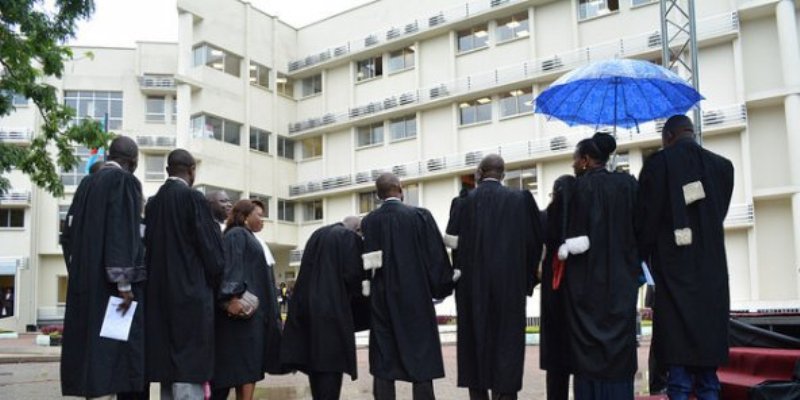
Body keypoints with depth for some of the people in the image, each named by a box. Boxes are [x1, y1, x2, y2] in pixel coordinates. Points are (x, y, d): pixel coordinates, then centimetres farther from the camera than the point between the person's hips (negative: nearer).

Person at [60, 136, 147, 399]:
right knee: (120, 348, -6)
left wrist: (80, 275, 19)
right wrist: (124, 283, -19)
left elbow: (69, 233, 16)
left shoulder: (87, 183, 15)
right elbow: (123, 233, -17)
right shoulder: (125, 181, -7)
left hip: (86, 281, 8)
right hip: (112, 283, -8)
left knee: (93, 346, 9)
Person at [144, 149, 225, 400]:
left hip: (160, 294, 7)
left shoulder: (153, 202, 8)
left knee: (168, 361, 12)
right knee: (189, 366, -6)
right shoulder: (193, 198, -10)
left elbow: (148, 246, 13)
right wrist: (216, 281, 6)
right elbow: (210, 247, -10)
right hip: (191, 292, -7)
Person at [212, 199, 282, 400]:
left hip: (256, 309, 10)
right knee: (246, 361, -13)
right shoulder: (237, 234, -5)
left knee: (250, 363, 6)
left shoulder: (251, 239, 24)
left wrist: (269, 310, 26)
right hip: (245, 307, -10)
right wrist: (233, 296, -33)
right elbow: (231, 266, -20)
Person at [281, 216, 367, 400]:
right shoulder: (350, 238, -5)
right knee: (331, 359, -3)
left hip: (308, 303, 7)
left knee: (314, 358, 13)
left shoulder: (317, 235, 17)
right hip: (334, 306, -7)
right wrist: (354, 295, 7)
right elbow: (353, 273, -11)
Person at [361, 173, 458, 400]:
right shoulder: (419, 215, -7)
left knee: (384, 360, 7)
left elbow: (366, 263, 4)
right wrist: (445, 285, 10)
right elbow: (435, 256, -4)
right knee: (421, 357, 4)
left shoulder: (368, 222, 1)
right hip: (415, 298, -2)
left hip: (381, 300, 3)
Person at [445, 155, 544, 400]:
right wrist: (527, 279, 8)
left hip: (473, 285, 1)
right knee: (506, 342, 5)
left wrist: (458, 274, 9)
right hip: (508, 283, -1)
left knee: (476, 340, 11)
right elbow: (535, 241, -1)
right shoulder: (519, 199, -2)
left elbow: (453, 242, -4)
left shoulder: (464, 202, -2)